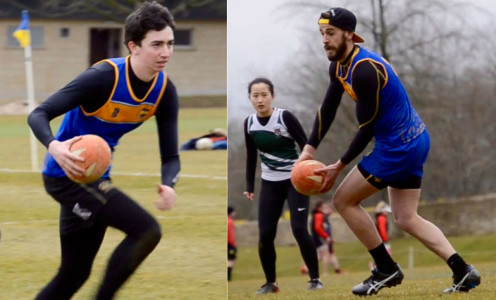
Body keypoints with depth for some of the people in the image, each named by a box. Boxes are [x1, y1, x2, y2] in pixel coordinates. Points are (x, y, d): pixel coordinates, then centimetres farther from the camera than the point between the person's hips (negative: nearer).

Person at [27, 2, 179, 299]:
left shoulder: (165, 91, -5)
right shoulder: (104, 77, -23)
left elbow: (170, 156, -2)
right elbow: (39, 115, -23)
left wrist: (168, 185, -25)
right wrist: (55, 146, -44)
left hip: (95, 177, 8)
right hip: (66, 173, -8)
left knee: (74, 274, 16)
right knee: (146, 230, -22)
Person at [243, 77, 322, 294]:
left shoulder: (285, 117, -16)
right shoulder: (249, 123, -2)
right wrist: (249, 186, 9)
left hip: (295, 180, -4)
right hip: (270, 183, 4)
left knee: (299, 230, -14)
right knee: (265, 235, -2)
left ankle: (315, 279, -3)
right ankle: (270, 283, 12)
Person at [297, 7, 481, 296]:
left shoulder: (364, 70, -24)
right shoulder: (339, 66, 6)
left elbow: (367, 128, -19)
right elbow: (327, 109, 13)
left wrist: (338, 167, -13)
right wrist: (309, 150, 2)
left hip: (398, 147, -10)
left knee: (344, 200, 1)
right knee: (407, 219, 15)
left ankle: (387, 270, 8)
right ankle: (463, 272, 8)